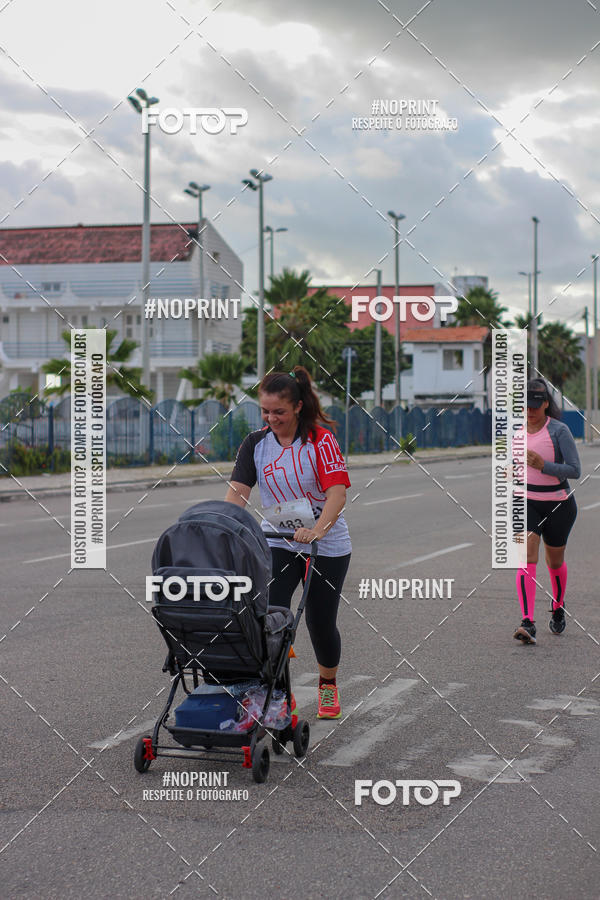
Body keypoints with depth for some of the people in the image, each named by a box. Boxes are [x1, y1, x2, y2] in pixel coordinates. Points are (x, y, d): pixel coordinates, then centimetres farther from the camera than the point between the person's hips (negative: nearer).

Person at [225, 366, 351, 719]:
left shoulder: (321, 439, -14)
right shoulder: (255, 443, -2)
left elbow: (337, 493, -24)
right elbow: (238, 491, -11)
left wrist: (318, 528, -41)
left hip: (327, 545, -2)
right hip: (278, 542, 3)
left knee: (320, 621, 5)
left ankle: (328, 685, 33)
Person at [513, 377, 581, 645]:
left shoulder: (559, 431, -12)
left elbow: (575, 470, -16)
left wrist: (543, 465, -26)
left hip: (558, 505, -2)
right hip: (526, 502, 2)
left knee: (555, 562, 14)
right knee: (526, 558, -16)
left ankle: (558, 610, 43)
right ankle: (528, 623, -26)